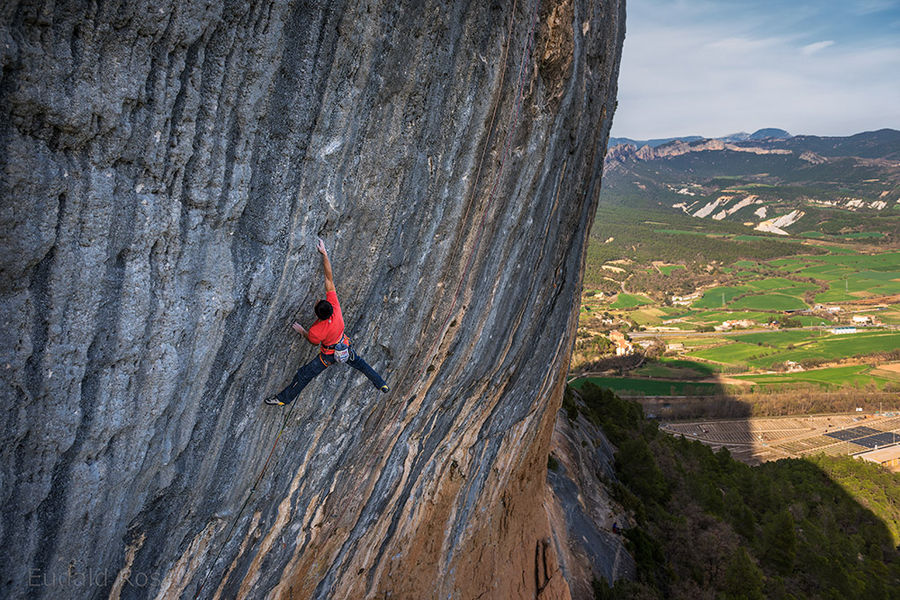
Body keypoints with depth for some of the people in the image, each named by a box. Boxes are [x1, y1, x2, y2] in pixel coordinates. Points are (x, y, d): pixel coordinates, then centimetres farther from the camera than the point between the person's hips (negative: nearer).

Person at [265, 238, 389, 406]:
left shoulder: (316, 330, -38)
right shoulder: (334, 305, -30)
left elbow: (313, 341, -12)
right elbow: (329, 278, -28)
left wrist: (301, 331, 2)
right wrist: (324, 254, -27)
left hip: (329, 355, -5)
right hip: (345, 347, 5)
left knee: (303, 375, 11)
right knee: (359, 363, 28)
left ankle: (284, 398, 28)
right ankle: (381, 384, 40)